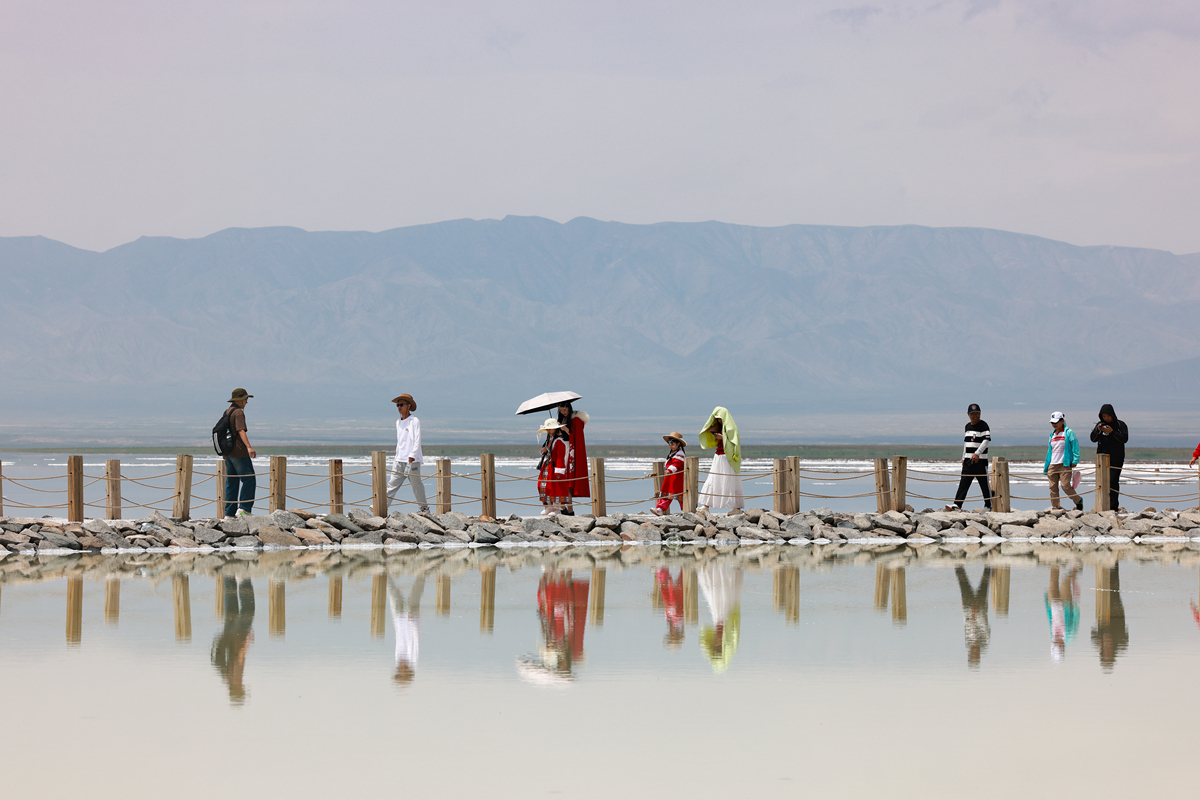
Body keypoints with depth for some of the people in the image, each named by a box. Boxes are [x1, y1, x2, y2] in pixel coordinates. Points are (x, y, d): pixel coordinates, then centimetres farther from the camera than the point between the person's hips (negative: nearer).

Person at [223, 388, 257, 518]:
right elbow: (241, 430, -23)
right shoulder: (238, 412, -9)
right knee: (249, 479, -8)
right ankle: (244, 508, -18)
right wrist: (249, 447, -34)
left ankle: (229, 513, 7)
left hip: (227, 453, 9)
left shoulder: (227, 413, 19)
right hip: (239, 452, -9)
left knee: (231, 483, 9)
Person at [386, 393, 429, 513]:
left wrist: (412, 455, -18)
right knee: (392, 484, -1)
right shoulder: (398, 423, 17)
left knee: (416, 484, 1)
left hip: (412, 460, -6)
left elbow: (417, 440, -9)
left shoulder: (415, 421, -3)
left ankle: (424, 507, 14)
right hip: (399, 460, 6)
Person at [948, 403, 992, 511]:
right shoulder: (967, 426, 16)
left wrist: (977, 453, -28)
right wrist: (964, 458, 20)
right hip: (968, 461, 6)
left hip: (980, 461, -6)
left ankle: (988, 506, 11)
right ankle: (957, 504, -7)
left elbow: (987, 440, -19)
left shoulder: (983, 425, -7)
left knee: (984, 484, 1)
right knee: (963, 483, -1)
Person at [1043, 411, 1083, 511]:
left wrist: (1075, 460, -14)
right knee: (1053, 487, 0)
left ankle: (1078, 501, 9)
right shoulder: (1052, 435, 19)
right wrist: (1046, 467, 17)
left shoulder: (1068, 433, 0)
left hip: (1064, 464, -6)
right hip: (1052, 465, 6)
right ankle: (1055, 507, 4)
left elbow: (1075, 446, -5)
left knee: (1065, 486, -13)